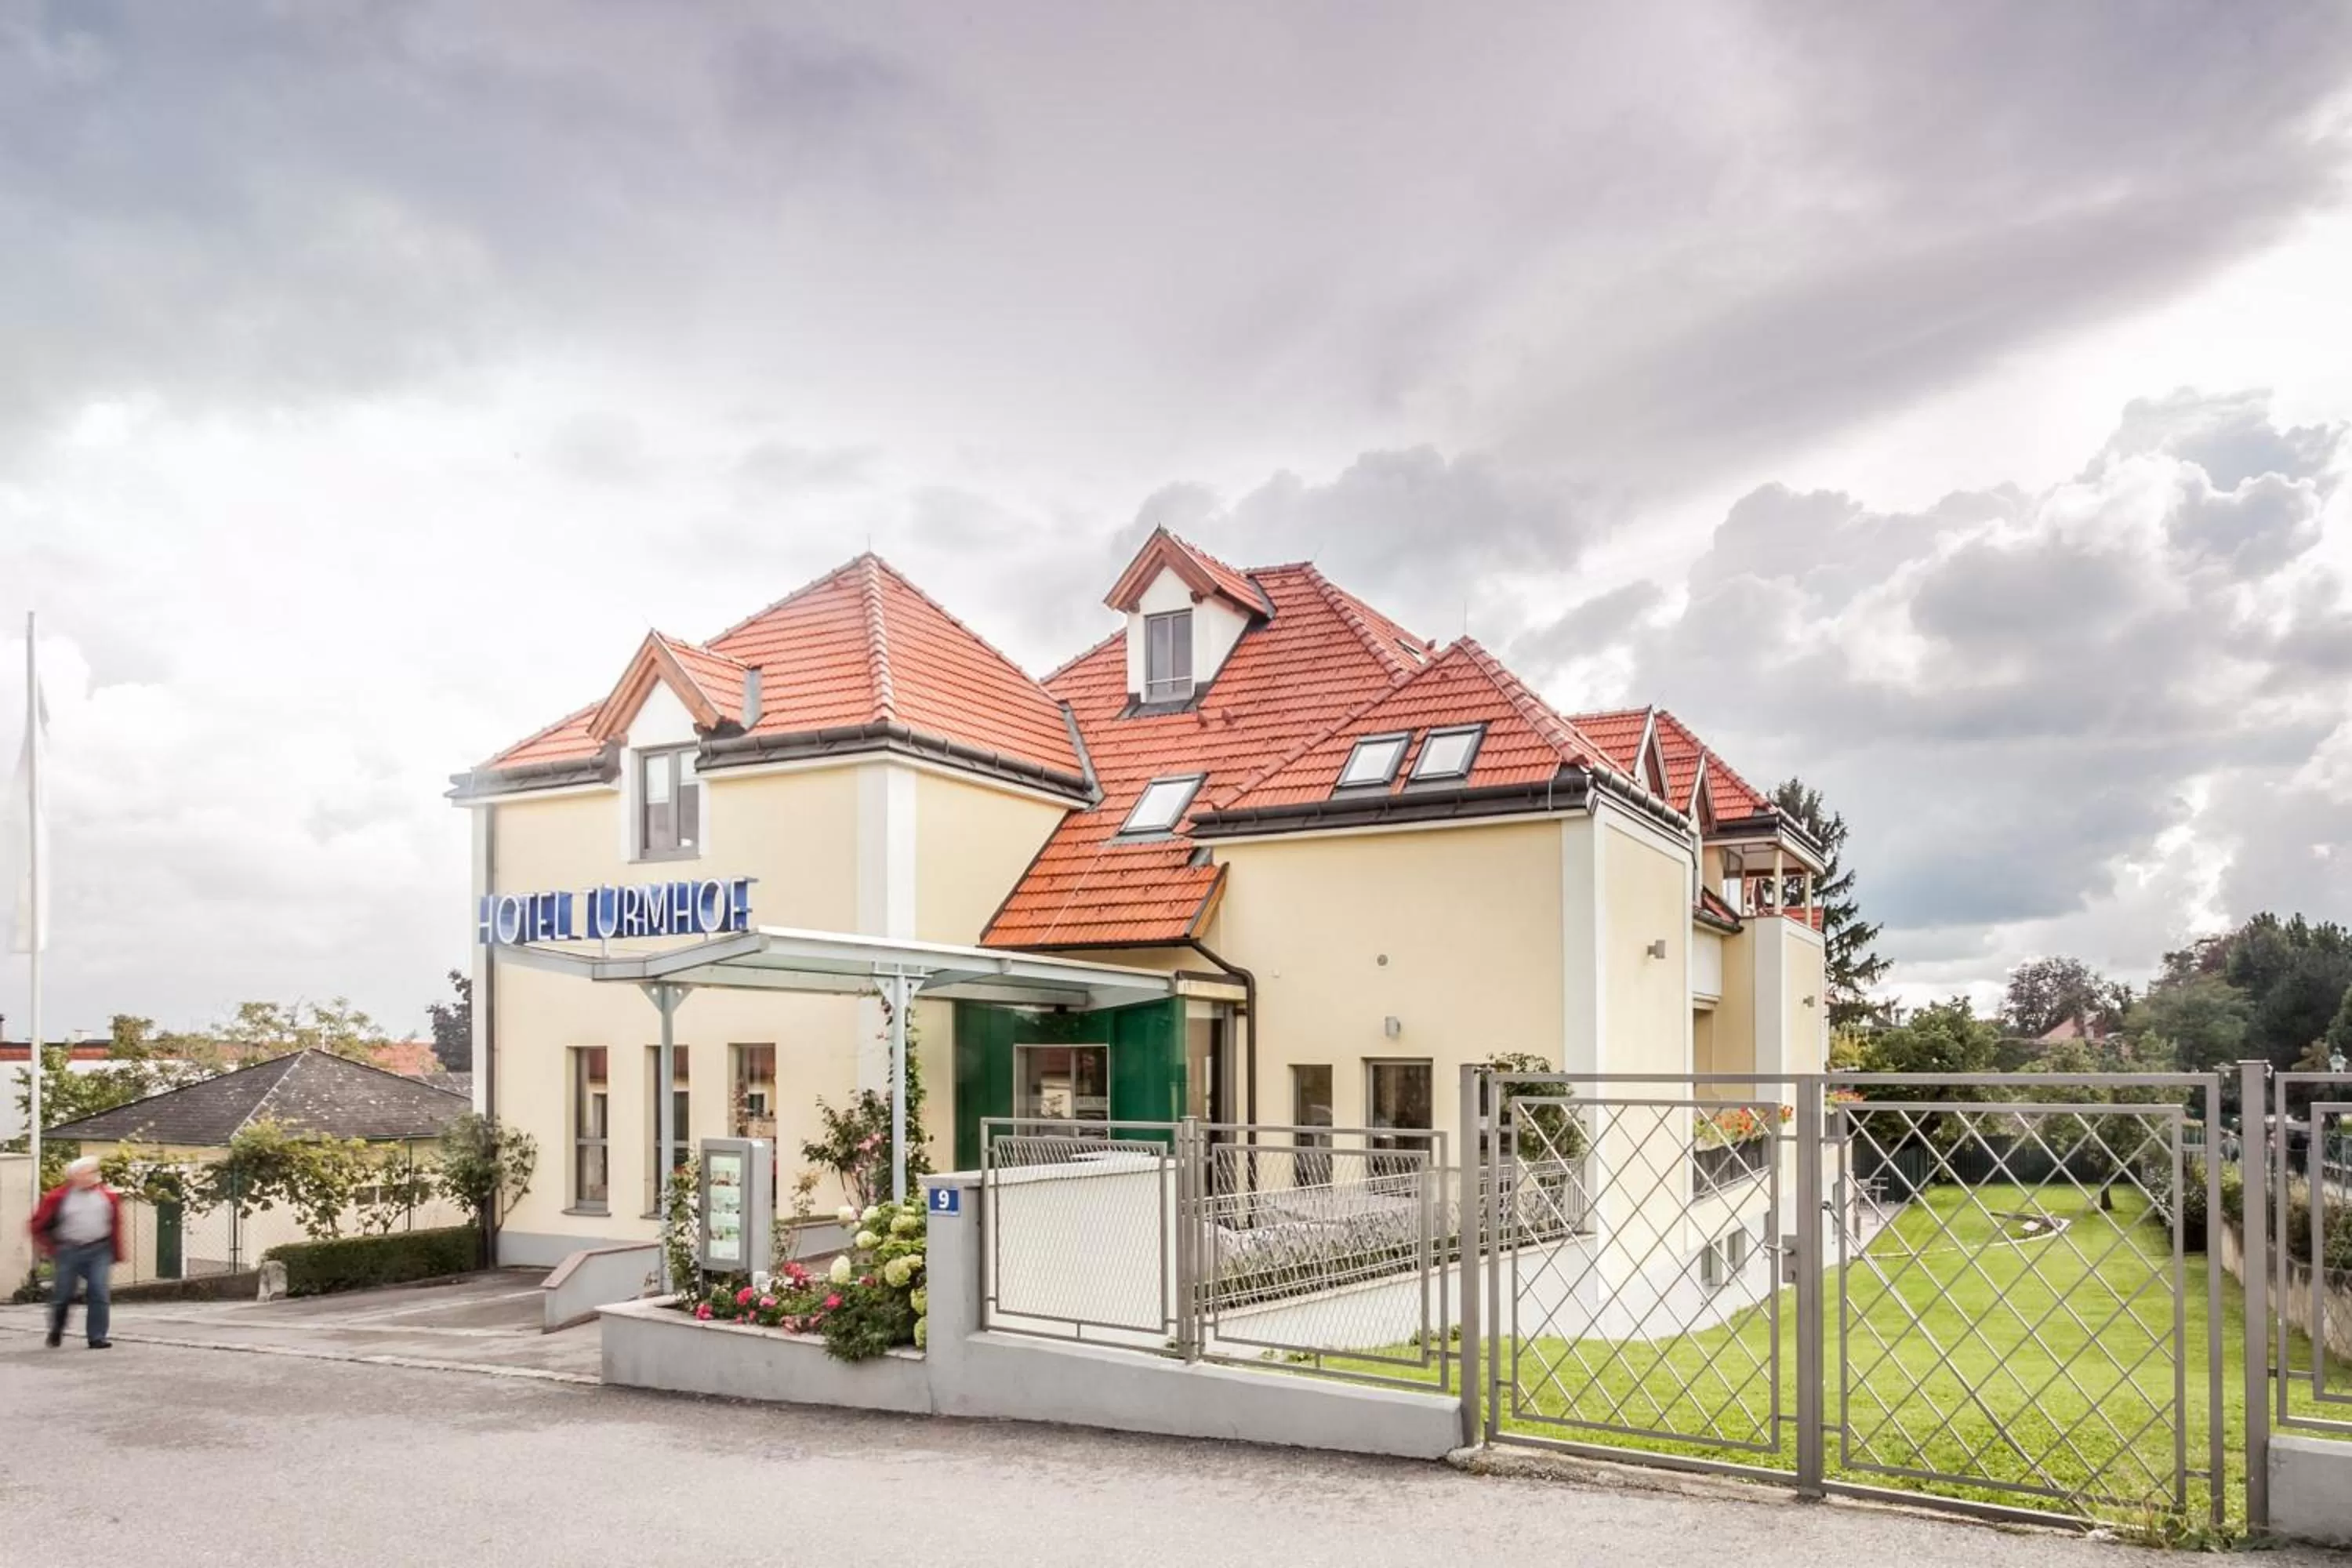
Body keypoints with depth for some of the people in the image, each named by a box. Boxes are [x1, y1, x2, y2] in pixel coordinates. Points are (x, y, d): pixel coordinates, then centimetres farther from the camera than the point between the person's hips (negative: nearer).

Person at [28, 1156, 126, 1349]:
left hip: (99, 1252, 1)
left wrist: (117, 1253, 11)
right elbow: (39, 1223, 7)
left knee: (99, 1294, -8)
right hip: (69, 1252, 0)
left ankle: (97, 1337, -3)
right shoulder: (59, 1197, -3)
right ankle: (56, 1331, 37)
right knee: (63, 1295, 10)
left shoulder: (108, 1196, 4)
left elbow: (116, 1226, 10)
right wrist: (47, 1245, 3)